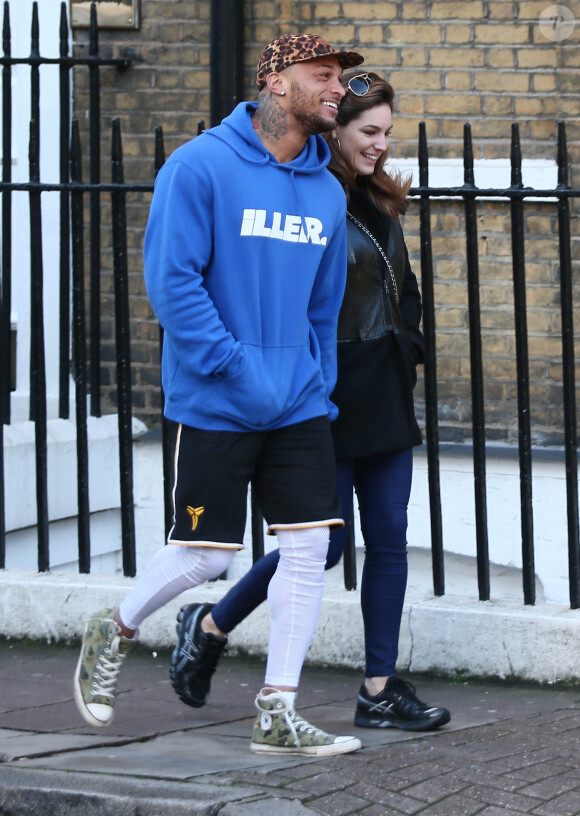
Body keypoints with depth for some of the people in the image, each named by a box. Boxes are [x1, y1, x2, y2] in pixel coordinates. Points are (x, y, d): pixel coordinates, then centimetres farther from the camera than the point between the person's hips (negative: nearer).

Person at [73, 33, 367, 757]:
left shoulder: (326, 192, 9)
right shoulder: (200, 167, -11)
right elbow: (171, 280, -16)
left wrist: (321, 390, 10)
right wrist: (239, 370, -19)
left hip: (299, 405, 6)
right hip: (215, 404, -6)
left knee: (309, 544, -3)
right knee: (203, 553, 0)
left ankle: (277, 715, 3)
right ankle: (114, 632, 29)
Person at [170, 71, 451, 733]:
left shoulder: (379, 202, 12)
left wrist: (407, 350, 14)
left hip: (387, 399, 8)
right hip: (330, 404, -8)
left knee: (389, 541, 4)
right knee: (325, 543, -2)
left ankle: (380, 691, 8)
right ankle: (211, 626, 19)